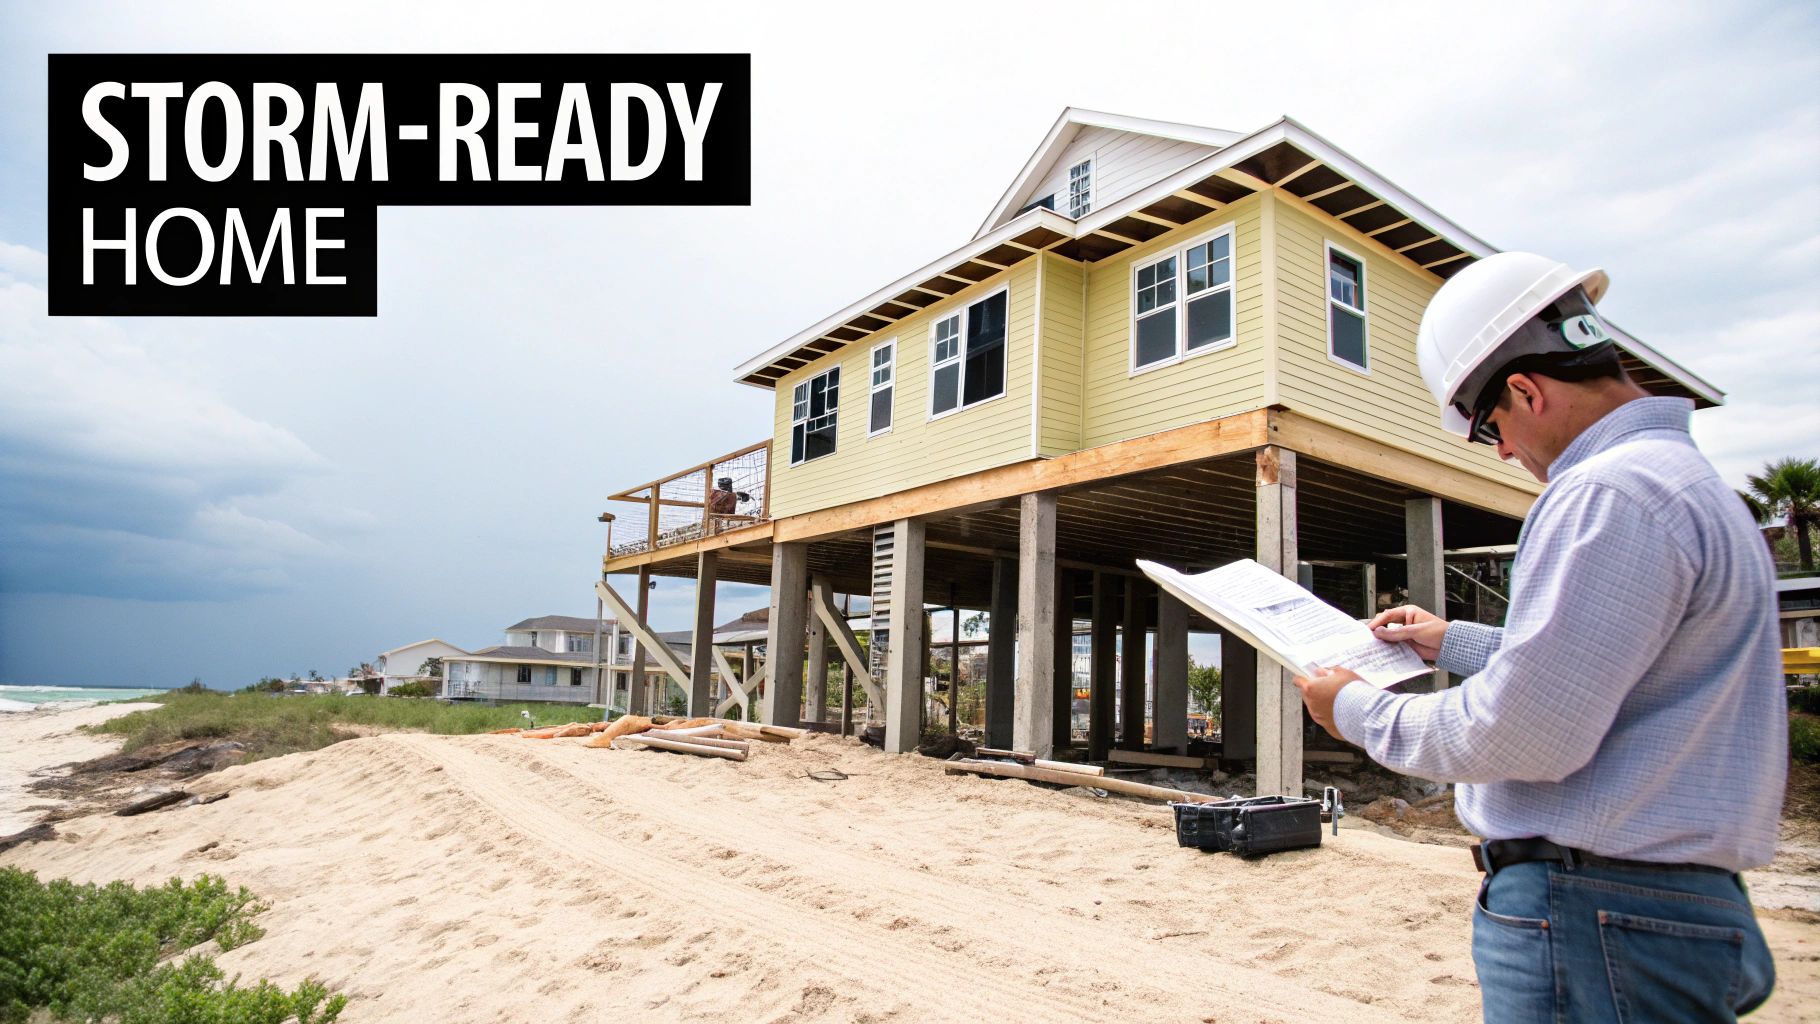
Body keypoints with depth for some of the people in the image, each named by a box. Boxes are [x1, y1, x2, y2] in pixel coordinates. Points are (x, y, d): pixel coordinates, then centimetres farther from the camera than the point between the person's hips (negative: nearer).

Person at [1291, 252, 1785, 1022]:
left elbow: (1521, 734, -24)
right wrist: (1456, 644, 29)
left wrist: (1358, 712, -10)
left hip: (1594, 920, -10)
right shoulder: (1687, 480, 15)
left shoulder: (1609, 493, -21)